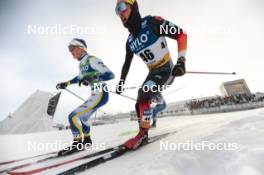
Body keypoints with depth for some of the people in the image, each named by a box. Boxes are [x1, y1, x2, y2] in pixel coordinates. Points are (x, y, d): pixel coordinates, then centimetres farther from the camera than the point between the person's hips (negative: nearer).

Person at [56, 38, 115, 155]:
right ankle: (87, 140, 44)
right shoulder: (81, 64, 13)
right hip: (95, 95, 10)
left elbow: (110, 75, -22)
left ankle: (77, 144, 11)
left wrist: (92, 79, -33)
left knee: (73, 116, -9)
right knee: (82, 117, 25)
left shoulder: (92, 60, -13)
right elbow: (80, 78, 33)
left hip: (101, 94, -10)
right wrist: (66, 84, 33)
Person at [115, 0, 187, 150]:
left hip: (166, 70, -6)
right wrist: (121, 82, 12)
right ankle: (143, 133, 18)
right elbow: (127, 63, 15)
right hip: (153, 72, 7)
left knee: (143, 95, -26)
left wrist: (181, 61, -22)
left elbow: (181, 34, -11)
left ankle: (143, 134, -8)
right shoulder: (130, 41, 6)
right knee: (140, 104, 1)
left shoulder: (152, 22, -12)